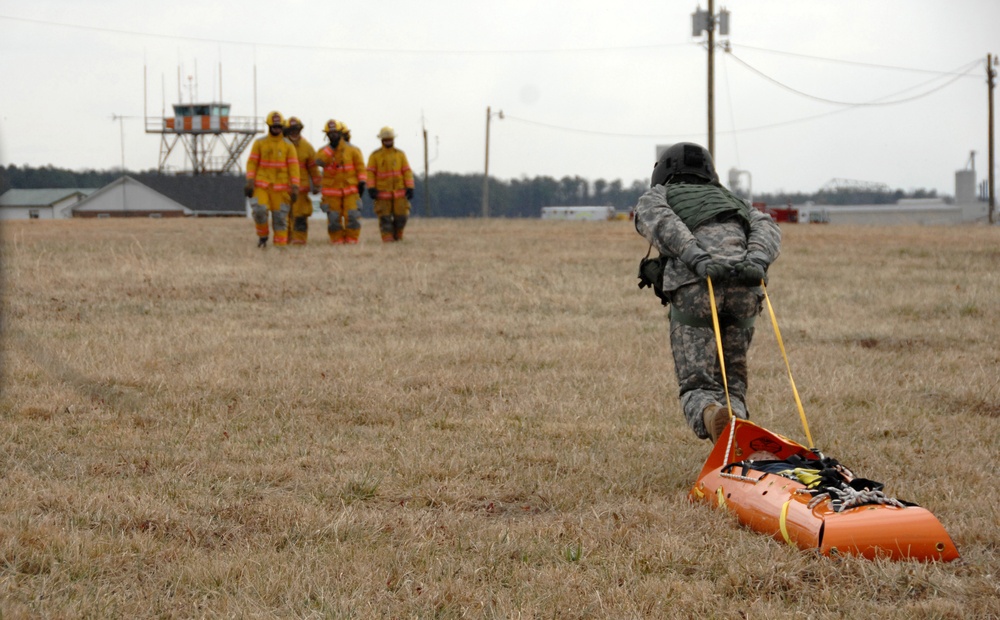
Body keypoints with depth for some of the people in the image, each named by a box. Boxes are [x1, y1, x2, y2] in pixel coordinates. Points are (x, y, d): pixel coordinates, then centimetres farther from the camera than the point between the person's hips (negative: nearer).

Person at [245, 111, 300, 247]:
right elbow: (252, 163, 2)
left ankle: (280, 244, 5)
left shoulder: (288, 146, 3)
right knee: (259, 210, -17)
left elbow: (293, 167, 0)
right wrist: (250, 183, -8)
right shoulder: (259, 143, 4)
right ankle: (263, 236, 7)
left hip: (280, 187, 0)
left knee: (280, 217, -1)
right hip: (261, 185, 0)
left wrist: (295, 188, -7)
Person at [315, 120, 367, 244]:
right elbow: (320, 161, -14)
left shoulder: (352, 150, 4)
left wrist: (362, 182, -6)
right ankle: (337, 240, 10)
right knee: (333, 218, 1)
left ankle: (352, 239, 1)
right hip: (331, 191, 1)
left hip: (350, 190, -1)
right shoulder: (324, 150, 7)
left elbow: (360, 167, 3)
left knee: (352, 216, -8)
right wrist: (331, 147, -14)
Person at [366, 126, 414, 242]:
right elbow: (370, 173, -4)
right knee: (385, 217, -3)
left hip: (399, 192, 2)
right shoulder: (375, 156, -1)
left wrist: (410, 188, -5)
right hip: (382, 192, -2)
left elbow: (407, 172, 3)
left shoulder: (400, 154, 5)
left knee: (401, 215, -1)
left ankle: (397, 236, 20)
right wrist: (371, 188, -14)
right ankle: (387, 238, 1)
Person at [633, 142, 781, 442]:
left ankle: (712, 417, -34)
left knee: (697, 385, -1)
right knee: (732, 380, 16)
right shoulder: (732, 201, 37)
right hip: (744, 287, 3)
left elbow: (658, 219, 2)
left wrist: (696, 257, -11)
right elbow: (767, 227, 15)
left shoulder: (653, 197, 28)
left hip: (693, 286, -3)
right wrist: (757, 260, -4)